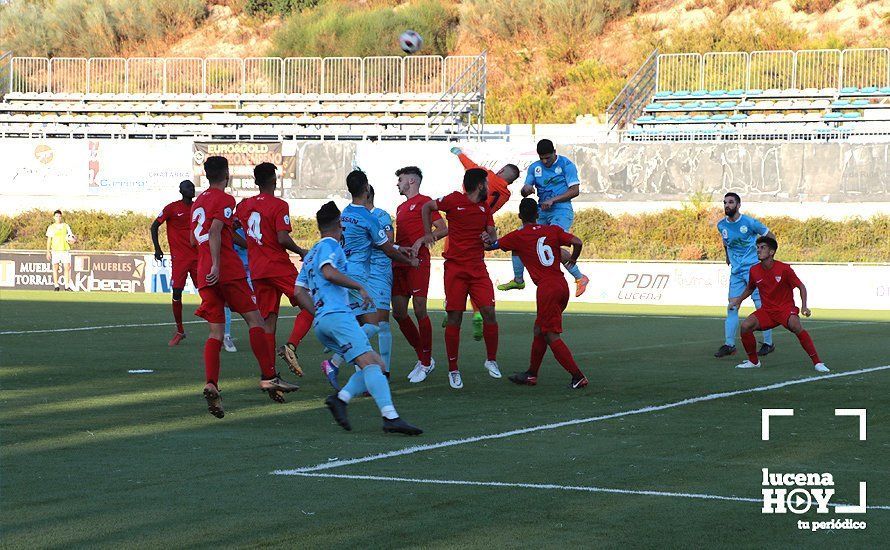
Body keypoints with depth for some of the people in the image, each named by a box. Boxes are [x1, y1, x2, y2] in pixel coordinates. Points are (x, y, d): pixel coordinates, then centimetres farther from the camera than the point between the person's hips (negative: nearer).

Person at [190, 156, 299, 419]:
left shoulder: (197, 202, 21)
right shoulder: (225, 200, -4)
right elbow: (215, 232, -18)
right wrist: (216, 265, -25)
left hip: (205, 275, 7)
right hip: (228, 271, -7)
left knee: (215, 332, 3)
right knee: (255, 320, 0)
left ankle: (211, 385, -14)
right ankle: (269, 377, -3)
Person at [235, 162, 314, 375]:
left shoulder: (244, 205, 10)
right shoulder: (279, 205, -9)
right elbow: (283, 238, -18)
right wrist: (301, 251, -2)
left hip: (257, 270, 6)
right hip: (279, 267, -6)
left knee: (269, 320, 7)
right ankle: (291, 346, -21)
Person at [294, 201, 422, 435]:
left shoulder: (311, 254, 29)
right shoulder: (329, 246, 3)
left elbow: (300, 293, 25)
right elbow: (328, 272, -17)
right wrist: (359, 287, -11)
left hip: (321, 322, 9)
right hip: (337, 315, -9)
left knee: (376, 363, 5)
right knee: (369, 362, -22)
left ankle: (340, 398, -15)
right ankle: (390, 416, -38)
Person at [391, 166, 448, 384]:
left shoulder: (424, 202, -1)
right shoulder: (401, 207, 24)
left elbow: (443, 229, -8)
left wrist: (421, 241, -18)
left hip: (418, 262, -9)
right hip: (399, 263, 9)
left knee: (419, 310, -11)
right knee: (398, 313, 3)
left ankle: (426, 362, -3)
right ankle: (422, 358, 14)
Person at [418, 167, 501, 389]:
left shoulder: (485, 207, 11)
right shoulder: (454, 200, -4)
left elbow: (492, 234, 17)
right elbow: (427, 207, 10)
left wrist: (491, 239, -6)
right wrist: (428, 234, 3)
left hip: (478, 267, 4)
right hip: (455, 267, -4)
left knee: (489, 311, -9)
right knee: (454, 318, -4)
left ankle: (491, 360, 9)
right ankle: (453, 370, 6)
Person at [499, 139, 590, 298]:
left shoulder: (566, 165, -6)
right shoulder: (534, 167, 11)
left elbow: (575, 190, -11)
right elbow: (524, 193, 12)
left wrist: (552, 200, -18)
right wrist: (526, 189, -14)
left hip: (561, 211, -7)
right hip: (541, 212, 7)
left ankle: (580, 278, -14)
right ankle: (518, 280, 20)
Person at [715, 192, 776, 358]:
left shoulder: (749, 222, -9)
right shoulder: (721, 225, 5)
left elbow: (771, 236, 1)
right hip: (736, 271, 5)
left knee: (761, 305, -5)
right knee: (732, 307, 0)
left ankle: (768, 343, 2)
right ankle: (729, 344, 3)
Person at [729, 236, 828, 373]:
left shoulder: (784, 269, -13)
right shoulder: (754, 270, -1)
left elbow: (801, 287, -5)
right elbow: (750, 288, 22)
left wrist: (804, 306, -16)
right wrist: (739, 299, 15)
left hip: (786, 308, -4)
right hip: (766, 310, 4)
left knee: (796, 326, -35)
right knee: (745, 326, -21)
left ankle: (817, 362, -27)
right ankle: (753, 361, 2)